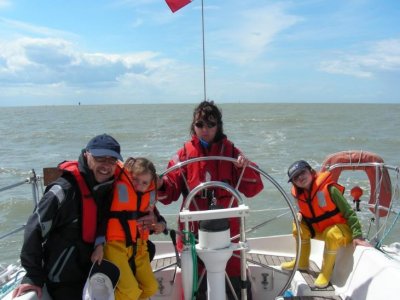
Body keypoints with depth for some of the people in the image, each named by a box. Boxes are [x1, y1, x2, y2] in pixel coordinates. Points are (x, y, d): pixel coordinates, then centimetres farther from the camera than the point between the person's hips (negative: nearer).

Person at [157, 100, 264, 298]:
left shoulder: (230, 151, 1)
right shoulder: (185, 153, 0)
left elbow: (253, 189, -3)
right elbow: (171, 191, -2)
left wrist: (246, 169, -21)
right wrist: (160, 185, -23)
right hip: (193, 229, 0)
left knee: (234, 279, 12)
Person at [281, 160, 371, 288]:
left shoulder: (328, 189, -25)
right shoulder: (299, 195, -7)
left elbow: (349, 212, -20)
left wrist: (357, 235, -25)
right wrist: (299, 215, -9)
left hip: (342, 228, -6)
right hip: (320, 229, 6)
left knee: (331, 234, -36)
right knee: (299, 225, -7)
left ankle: (326, 272, -14)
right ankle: (302, 262, 11)